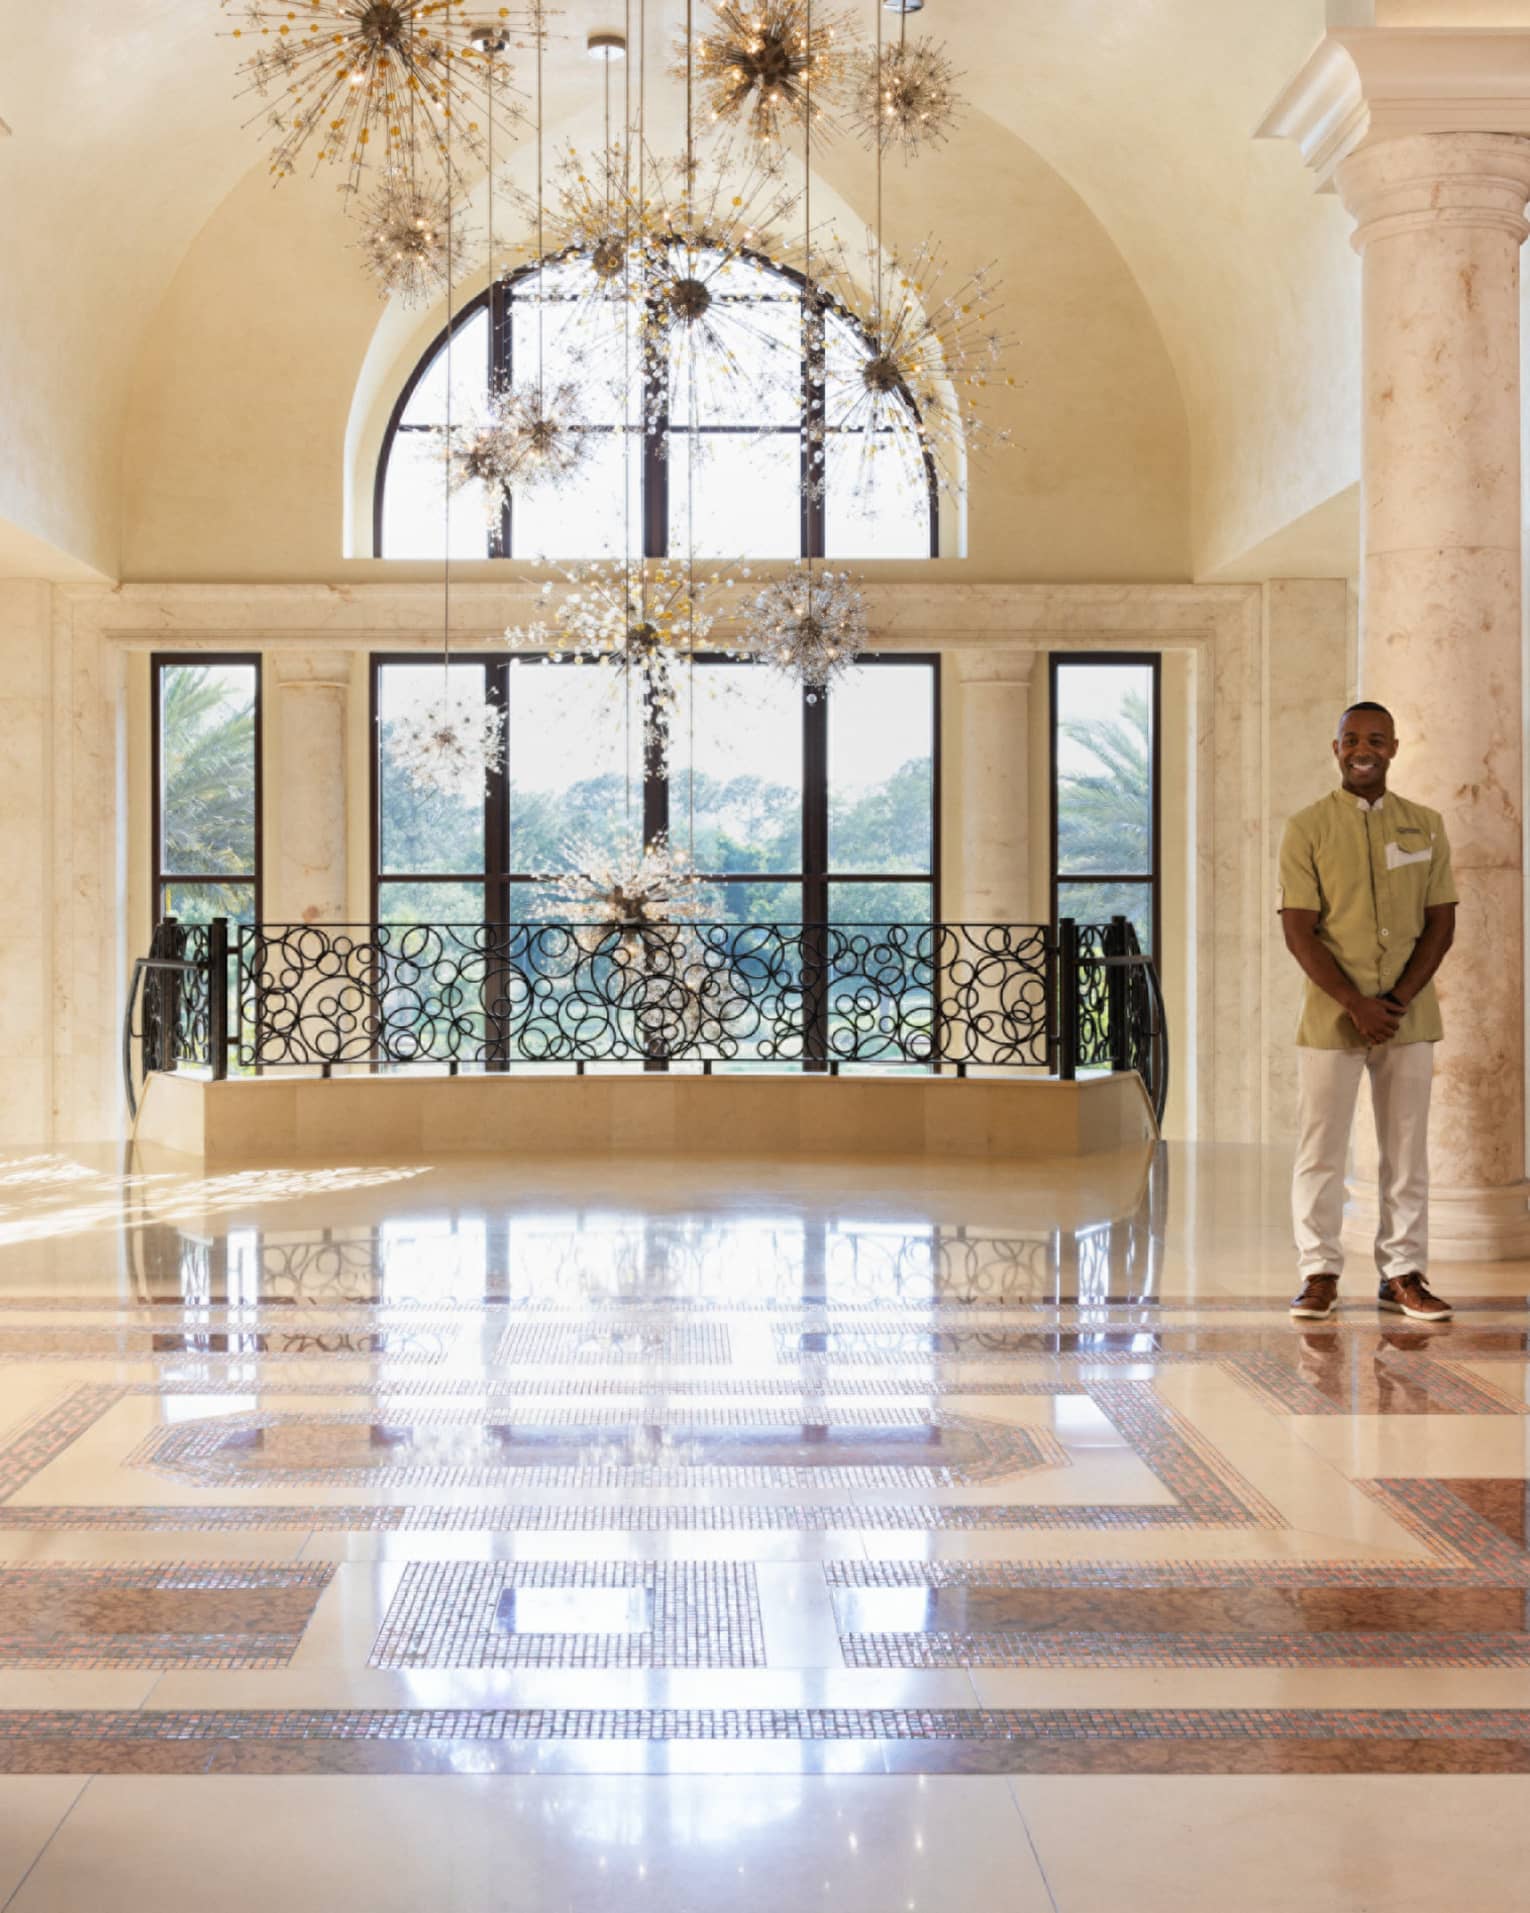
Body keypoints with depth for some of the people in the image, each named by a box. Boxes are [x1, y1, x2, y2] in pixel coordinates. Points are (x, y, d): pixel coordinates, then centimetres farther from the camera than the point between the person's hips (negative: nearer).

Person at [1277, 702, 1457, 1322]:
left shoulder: (1424, 826, 8)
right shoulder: (1307, 828, -1)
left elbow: (1441, 922, 5)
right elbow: (1298, 930, -6)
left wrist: (1398, 1000, -9)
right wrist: (1358, 1005, -15)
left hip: (1409, 1015, 2)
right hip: (1331, 1014, -2)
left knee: (1406, 1149, 5)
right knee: (1321, 1149, 0)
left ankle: (1402, 1276, 13)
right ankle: (1320, 1275, 9)